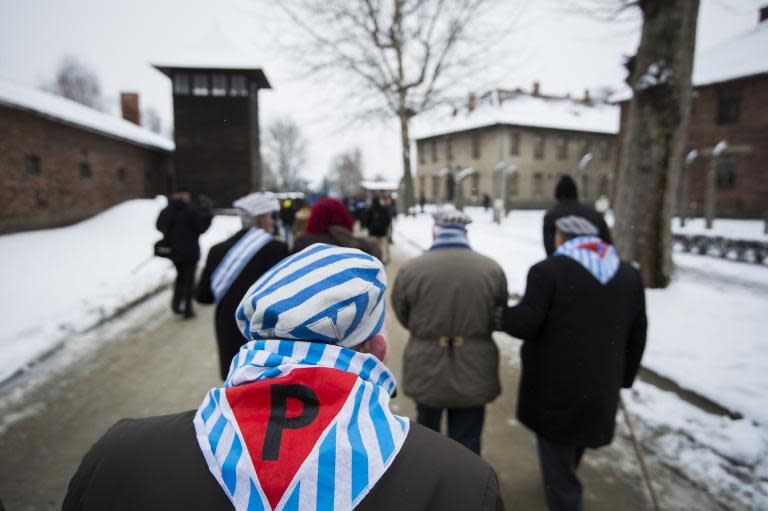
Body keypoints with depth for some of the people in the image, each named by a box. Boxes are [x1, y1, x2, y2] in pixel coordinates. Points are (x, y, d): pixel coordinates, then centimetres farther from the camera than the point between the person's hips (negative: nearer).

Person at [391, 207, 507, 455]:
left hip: (426, 370, 0)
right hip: (473, 372, 0)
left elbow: (403, 316, -1)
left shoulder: (410, 269, -15)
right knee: (467, 443, 15)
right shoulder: (492, 269, -10)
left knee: (426, 433, 26)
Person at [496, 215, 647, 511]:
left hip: (555, 386, -7)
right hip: (602, 386, 7)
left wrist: (498, 315, 0)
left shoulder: (548, 271, -15)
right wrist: (624, 378, 19)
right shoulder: (629, 274, 6)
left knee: (557, 456, 10)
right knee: (575, 442, 29)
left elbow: (525, 324, -20)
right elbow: (637, 336, 10)